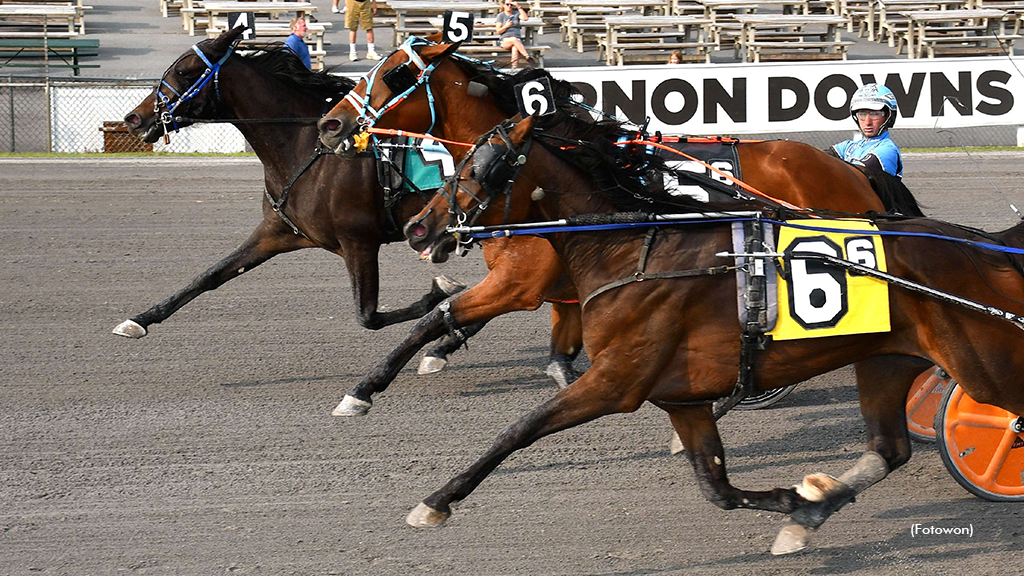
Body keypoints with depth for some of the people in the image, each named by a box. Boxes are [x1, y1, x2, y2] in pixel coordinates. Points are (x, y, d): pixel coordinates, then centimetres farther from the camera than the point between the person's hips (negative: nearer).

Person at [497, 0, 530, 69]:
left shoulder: (516, 13, 13)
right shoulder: (501, 15, 11)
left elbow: (525, 18, -8)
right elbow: (498, 31, 7)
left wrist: (519, 7, -8)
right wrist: (506, 26, -11)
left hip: (518, 38, 1)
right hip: (505, 41, -1)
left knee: (515, 48, -35)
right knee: (514, 39, -37)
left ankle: (515, 67, -49)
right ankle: (527, 57, -46)